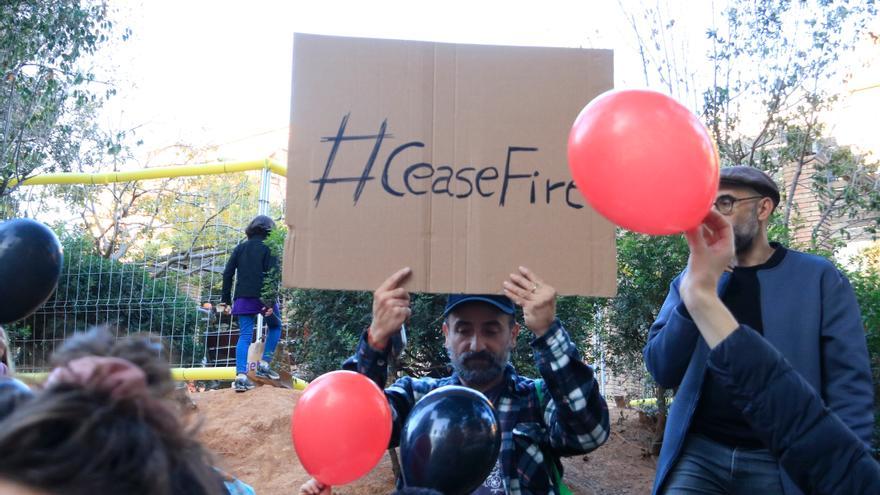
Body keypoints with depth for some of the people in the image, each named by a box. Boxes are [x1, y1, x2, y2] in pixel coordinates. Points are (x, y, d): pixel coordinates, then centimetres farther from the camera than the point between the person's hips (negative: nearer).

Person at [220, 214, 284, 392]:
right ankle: (264, 364, 10)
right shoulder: (269, 248, -2)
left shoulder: (240, 248, 12)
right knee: (275, 326, 19)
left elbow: (228, 274, 8)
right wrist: (271, 301, -17)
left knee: (244, 336, 4)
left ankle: (241, 375, -7)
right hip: (262, 298, -4)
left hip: (243, 298, 4)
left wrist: (225, 299, 11)